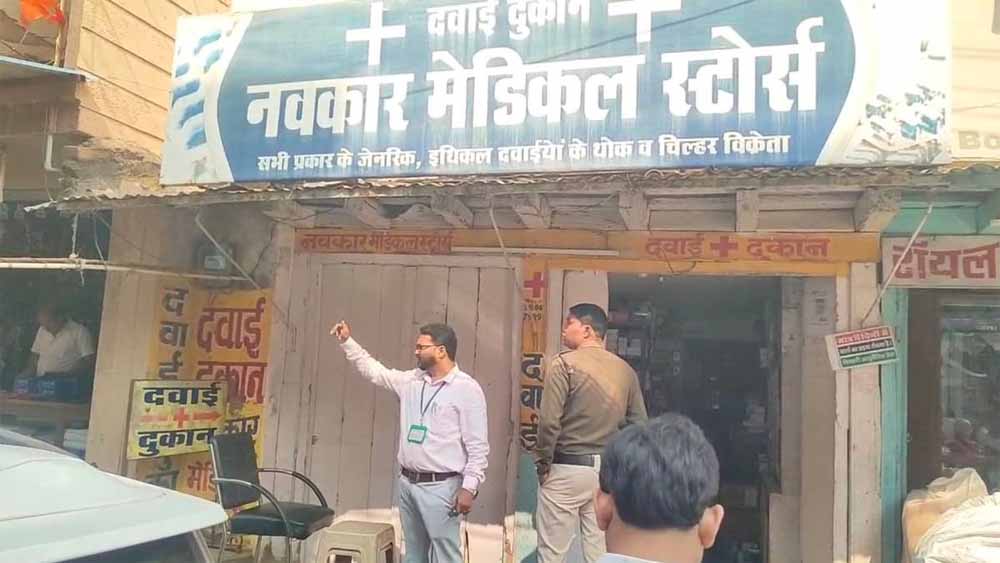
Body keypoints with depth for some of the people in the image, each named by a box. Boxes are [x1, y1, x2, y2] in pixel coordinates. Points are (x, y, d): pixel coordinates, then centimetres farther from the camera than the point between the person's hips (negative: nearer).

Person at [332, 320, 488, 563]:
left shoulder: (467, 388, -11)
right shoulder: (411, 381, 8)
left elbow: (477, 445, -13)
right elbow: (374, 371, 20)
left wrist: (469, 487, -17)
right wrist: (347, 342, 14)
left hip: (440, 487, -7)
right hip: (407, 483, 7)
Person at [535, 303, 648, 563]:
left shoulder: (564, 363, -10)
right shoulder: (625, 370, 6)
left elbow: (549, 421, -16)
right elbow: (639, 423, 8)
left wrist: (543, 462, -4)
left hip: (566, 469, -5)